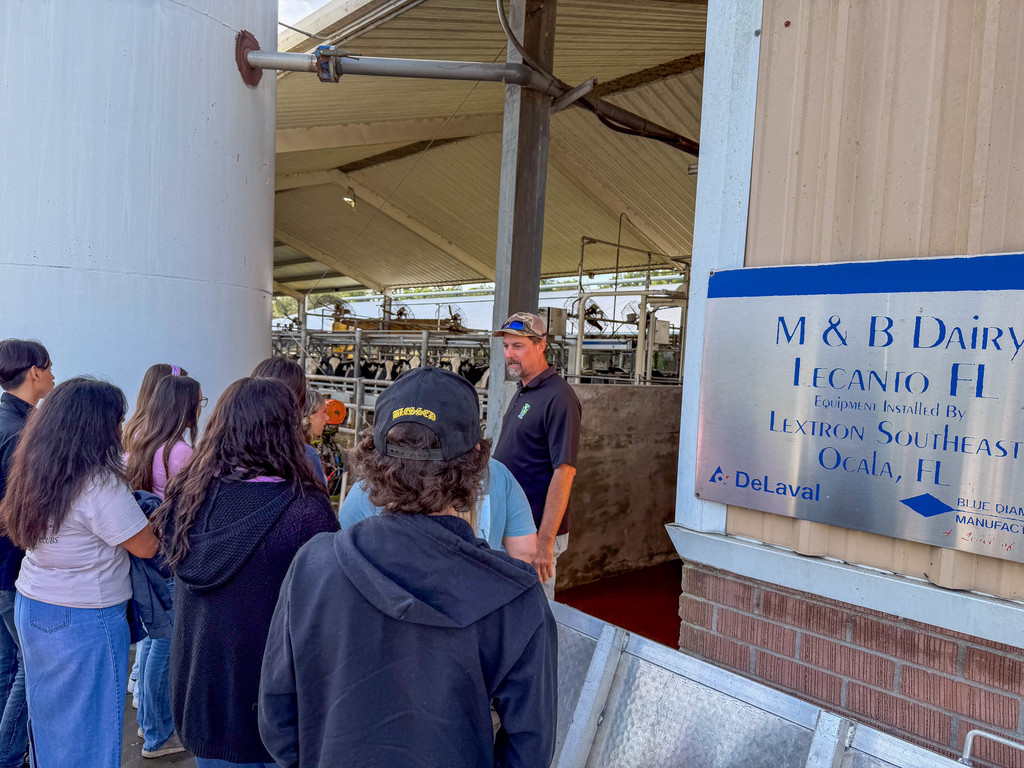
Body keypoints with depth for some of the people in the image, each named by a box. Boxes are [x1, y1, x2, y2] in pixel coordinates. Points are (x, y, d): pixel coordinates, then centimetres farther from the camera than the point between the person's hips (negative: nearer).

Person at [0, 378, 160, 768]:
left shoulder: (34, 475, -1)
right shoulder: (100, 484, -26)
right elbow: (146, 546, -19)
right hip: (85, 621, -8)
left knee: (47, 715, 24)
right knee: (88, 728, 9)